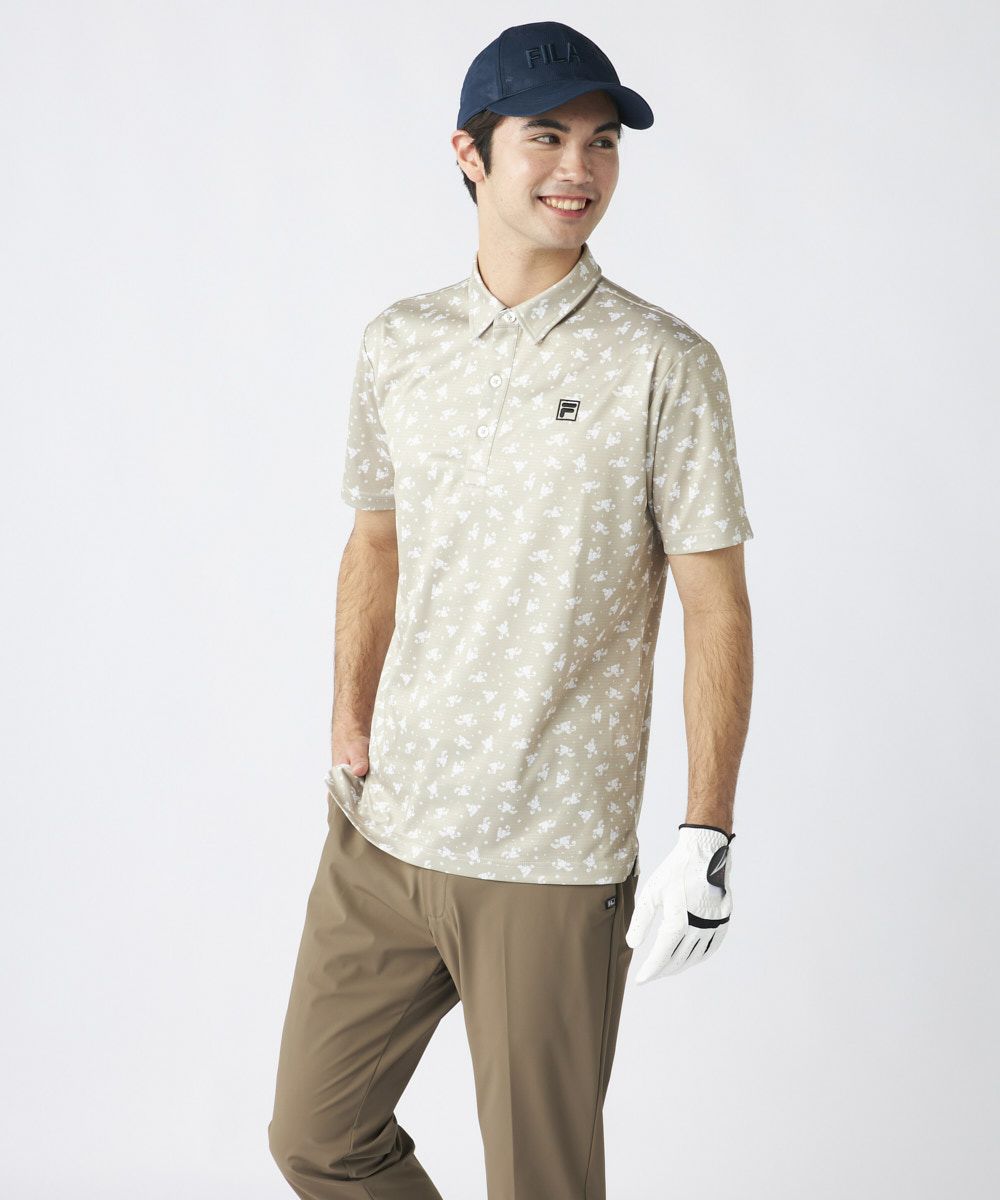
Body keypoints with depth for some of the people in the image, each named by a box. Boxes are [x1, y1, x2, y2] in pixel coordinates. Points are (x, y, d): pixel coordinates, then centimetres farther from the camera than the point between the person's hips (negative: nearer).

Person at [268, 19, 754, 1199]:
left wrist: (706, 836, -11)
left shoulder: (663, 364, -7)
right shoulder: (396, 345, 6)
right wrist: (349, 734, 12)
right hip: (378, 832, 5)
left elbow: (715, 606, -7)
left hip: (552, 862, -4)